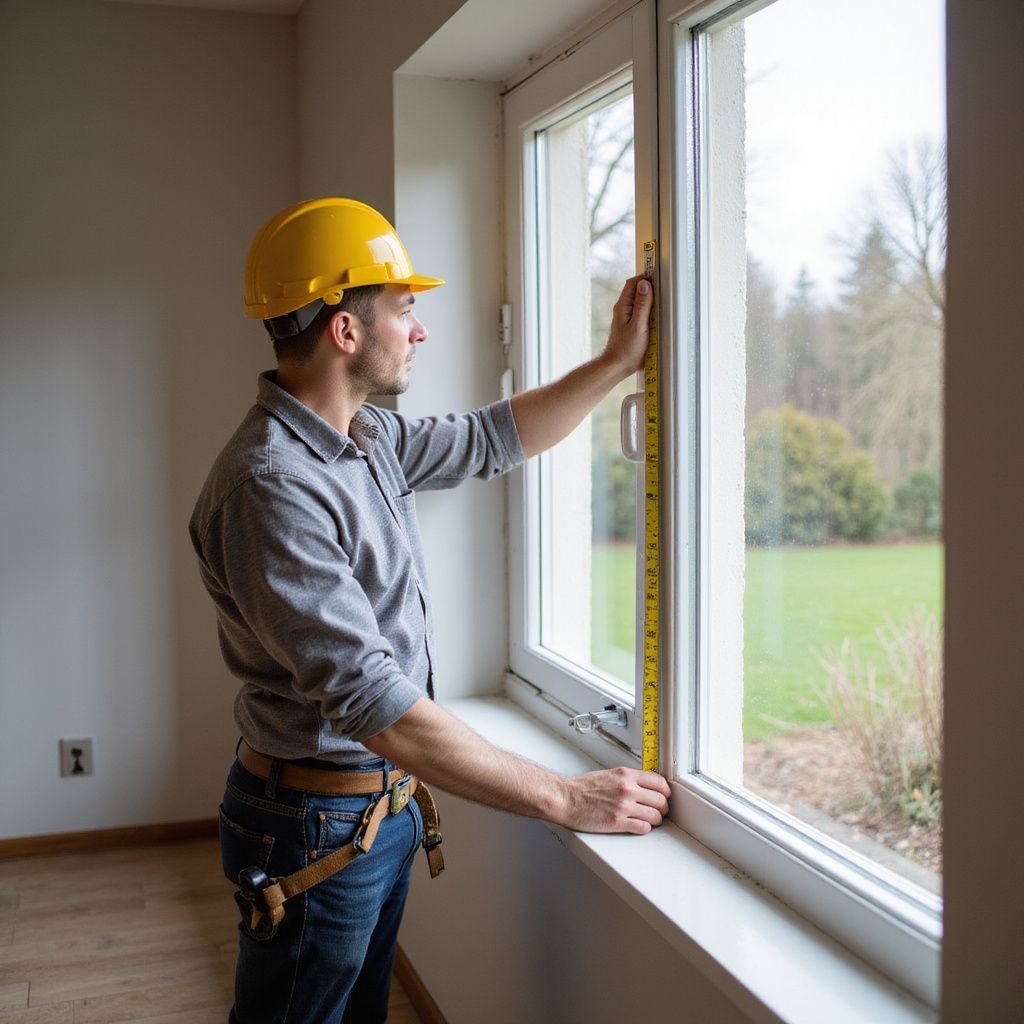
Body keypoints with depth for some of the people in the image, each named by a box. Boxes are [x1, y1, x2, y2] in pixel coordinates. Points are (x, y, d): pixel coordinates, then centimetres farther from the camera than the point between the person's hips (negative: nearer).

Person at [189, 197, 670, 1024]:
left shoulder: (369, 437, 2)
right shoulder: (271, 488, -28)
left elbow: (493, 440, 19)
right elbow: (375, 706, -32)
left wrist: (618, 363, 13)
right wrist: (565, 799, -28)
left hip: (390, 802, 9)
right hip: (320, 828, -9)